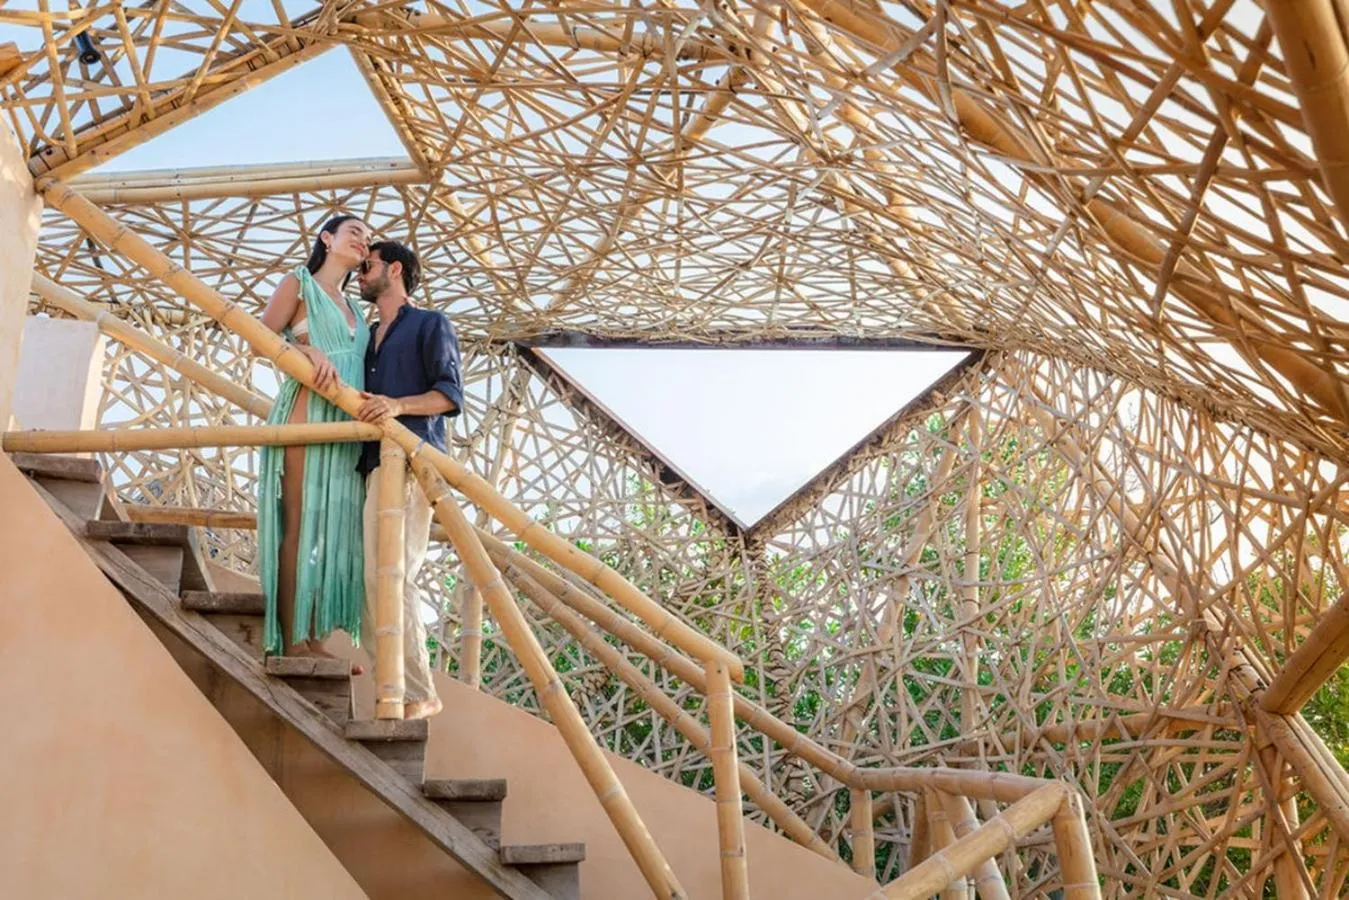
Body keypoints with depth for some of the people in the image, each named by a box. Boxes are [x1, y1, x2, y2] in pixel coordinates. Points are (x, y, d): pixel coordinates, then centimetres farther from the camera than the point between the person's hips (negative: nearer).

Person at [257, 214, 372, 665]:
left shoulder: (353, 308, 27)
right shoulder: (298, 283, 9)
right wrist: (310, 351, -19)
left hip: (347, 427, 7)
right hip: (306, 415, -7)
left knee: (334, 529, 1)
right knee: (300, 526, -11)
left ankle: (314, 641, 2)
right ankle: (291, 643, -12)